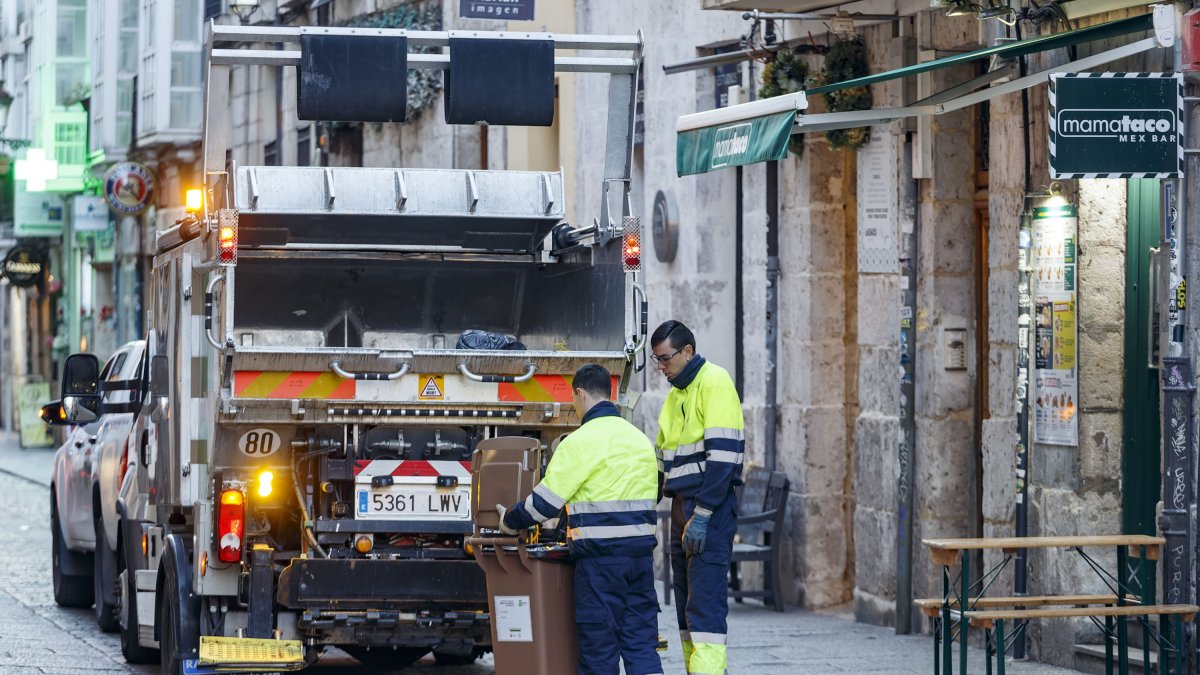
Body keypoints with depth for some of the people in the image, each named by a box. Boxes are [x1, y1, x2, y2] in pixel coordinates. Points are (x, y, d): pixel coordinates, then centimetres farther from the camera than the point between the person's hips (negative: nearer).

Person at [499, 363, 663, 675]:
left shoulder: (581, 442, -9)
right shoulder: (640, 439, 15)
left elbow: (545, 500, -9)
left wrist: (510, 520, 9)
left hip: (600, 556, -6)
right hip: (641, 551, 7)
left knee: (598, 641, 0)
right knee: (640, 640, 4)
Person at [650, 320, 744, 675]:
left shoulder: (714, 382, -10)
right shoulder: (676, 393, 19)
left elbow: (722, 453, -17)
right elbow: (664, 457, 25)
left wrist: (702, 516, -20)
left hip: (711, 505, -9)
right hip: (682, 502, 9)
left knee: (705, 600, -15)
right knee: (686, 600, 9)